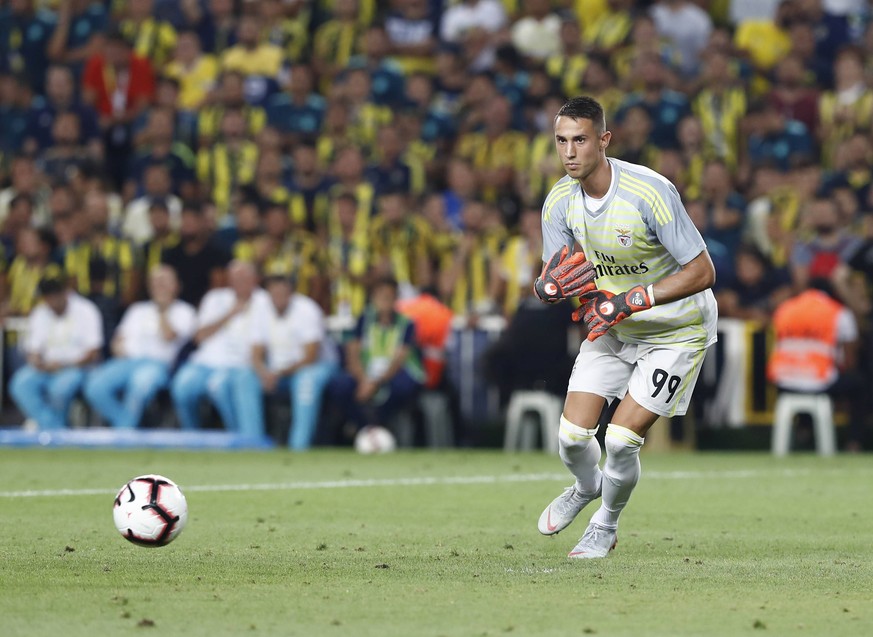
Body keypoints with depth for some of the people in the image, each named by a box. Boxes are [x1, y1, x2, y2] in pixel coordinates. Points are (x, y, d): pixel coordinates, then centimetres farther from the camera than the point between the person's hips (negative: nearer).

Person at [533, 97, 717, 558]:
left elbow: (702, 272, -25)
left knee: (621, 439, -13)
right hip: (612, 329, 5)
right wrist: (551, 286, -27)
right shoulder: (559, 201, -10)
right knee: (572, 434, -4)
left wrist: (631, 301, -32)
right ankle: (587, 487, 33)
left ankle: (606, 525, 17)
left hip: (675, 332, -5)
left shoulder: (650, 192, -28)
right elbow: (550, 278, -1)